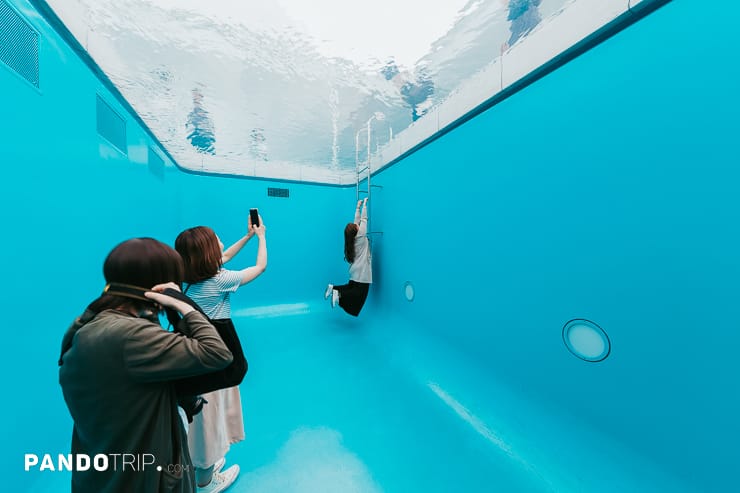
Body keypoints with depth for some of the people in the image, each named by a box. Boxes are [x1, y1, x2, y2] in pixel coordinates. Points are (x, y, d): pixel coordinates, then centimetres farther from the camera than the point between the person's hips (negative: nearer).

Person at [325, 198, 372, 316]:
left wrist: (358, 207, 18)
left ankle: (333, 288, 9)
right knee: (360, 294, -3)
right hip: (362, 272, -8)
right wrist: (364, 204, 0)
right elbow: (364, 219, -8)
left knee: (352, 288, 22)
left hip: (356, 271, 8)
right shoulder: (360, 236, -15)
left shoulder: (353, 237, 4)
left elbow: (357, 220, 12)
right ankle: (339, 295, -15)